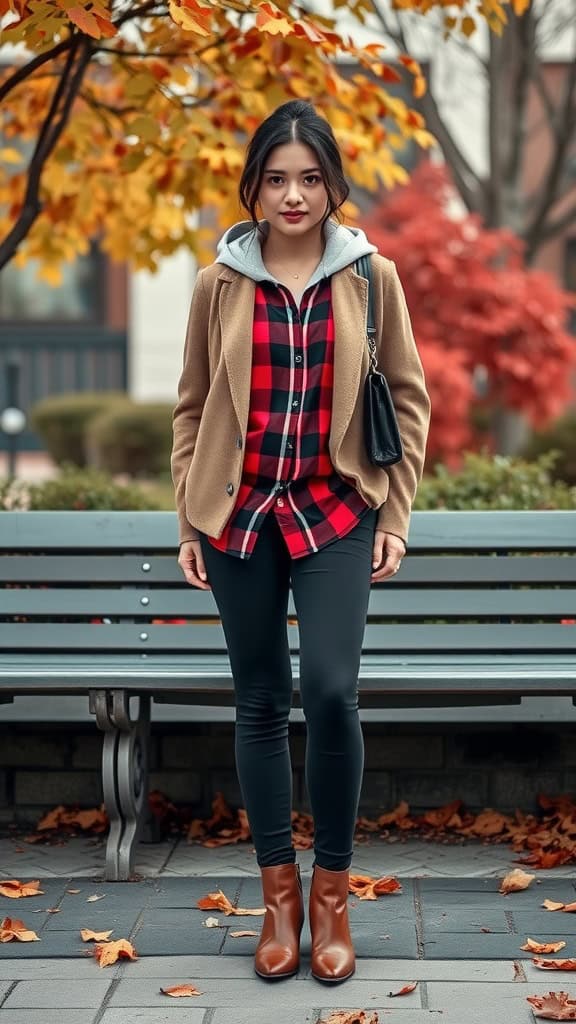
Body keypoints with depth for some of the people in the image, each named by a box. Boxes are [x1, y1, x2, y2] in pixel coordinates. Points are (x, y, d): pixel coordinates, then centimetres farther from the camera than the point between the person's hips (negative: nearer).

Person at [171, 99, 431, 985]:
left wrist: (395, 515, 0)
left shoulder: (371, 277, 0)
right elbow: (193, 408, 8)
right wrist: (188, 521, 5)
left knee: (330, 690, -14)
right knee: (260, 704, 6)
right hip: (240, 512, 2)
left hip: (337, 512, -1)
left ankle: (332, 888, 4)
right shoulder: (219, 284, 2)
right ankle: (279, 890, 18)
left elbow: (408, 398, 5)